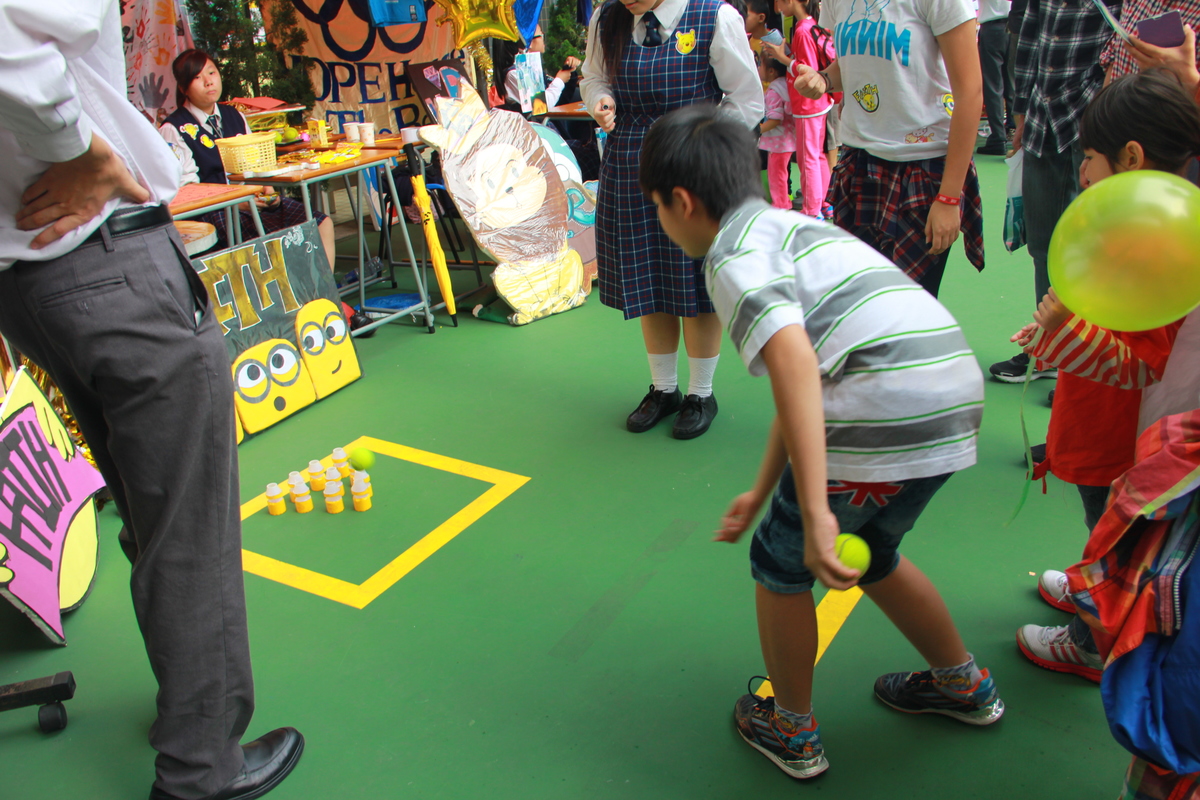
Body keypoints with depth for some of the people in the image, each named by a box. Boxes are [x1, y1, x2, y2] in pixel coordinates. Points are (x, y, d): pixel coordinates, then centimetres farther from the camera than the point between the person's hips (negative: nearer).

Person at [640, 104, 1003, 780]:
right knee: (867, 552, 31)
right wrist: (761, 493, 35)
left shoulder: (736, 253, -4)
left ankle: (793, 733, 32)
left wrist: (814, 514, -26)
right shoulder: (789, 227, 25)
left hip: (886, 419, -9)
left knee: (782, 564, 13)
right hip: (957, 401, 9)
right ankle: (965, 686, 49)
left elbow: (794, 362, -24)